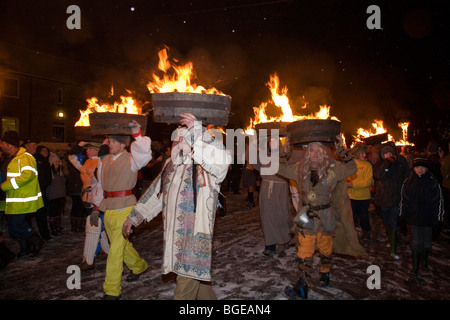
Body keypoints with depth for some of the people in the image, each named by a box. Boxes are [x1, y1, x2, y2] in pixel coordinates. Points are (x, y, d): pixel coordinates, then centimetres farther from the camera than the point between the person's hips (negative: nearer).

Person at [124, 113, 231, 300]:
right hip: (174, 238, 7)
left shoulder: (205, 168, -13)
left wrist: (199, 133, -42)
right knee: (197, 277, 21)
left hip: (195, 237, -7)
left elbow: (223, 160, -36)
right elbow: (155, 192, 20)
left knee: (186, 287, -1)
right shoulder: (170, 166, 10)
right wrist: (134, 217, 24)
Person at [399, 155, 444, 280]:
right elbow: (404, 200, 7)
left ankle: (424, 264, 34)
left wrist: (438, 218, -2)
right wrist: (402, 217, 7)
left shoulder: (433, 182, -3)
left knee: (426, 243, 11)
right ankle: (415, 269, 5)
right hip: (414, 218, 0)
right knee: (416, 243, -4)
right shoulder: (408, 182, 1)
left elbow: (438, 201, 0)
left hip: (428, 218, 0)